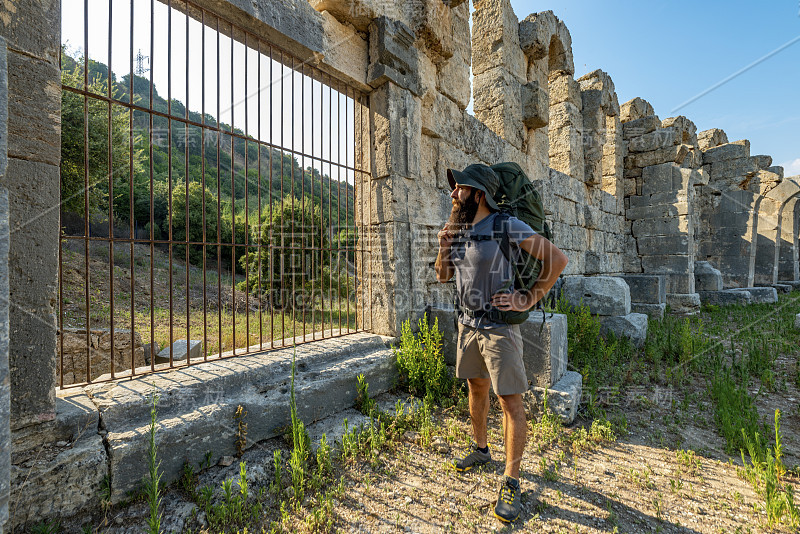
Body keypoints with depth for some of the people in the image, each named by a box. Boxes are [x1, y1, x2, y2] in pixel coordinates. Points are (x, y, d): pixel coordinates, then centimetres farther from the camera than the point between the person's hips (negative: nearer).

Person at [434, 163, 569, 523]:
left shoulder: (507, 227, -14)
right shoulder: (458, 229, 6)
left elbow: (557, 259, -12)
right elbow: (442, 275, 13)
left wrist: (529, 299, -13)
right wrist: (443, 246, -5)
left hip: (499, 328, -6)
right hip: (467, 324, 7)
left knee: (510, 402, 2)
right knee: (476, 388, 20)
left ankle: (511, 483, 19)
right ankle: (480, 450, 42)